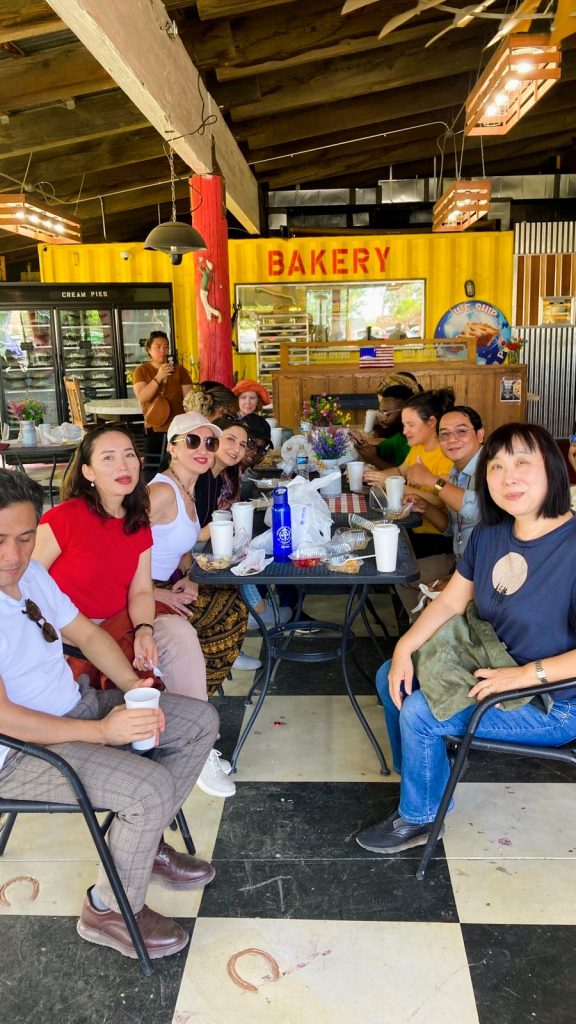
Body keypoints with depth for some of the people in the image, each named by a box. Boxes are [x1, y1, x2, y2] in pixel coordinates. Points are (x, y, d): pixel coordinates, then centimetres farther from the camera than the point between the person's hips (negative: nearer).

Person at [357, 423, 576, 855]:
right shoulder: (489, 534, -4)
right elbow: (451, 601, 4)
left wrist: (525, 674, -28)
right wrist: (404, 647, -8)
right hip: (490, 671, 8)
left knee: (419, 713, -17)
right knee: (391, 677, 7)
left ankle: (419, 818, 11)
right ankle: (429, 779, 27)